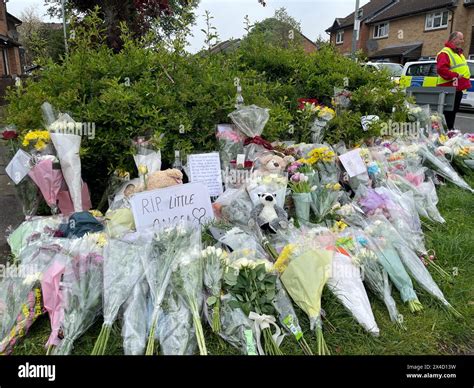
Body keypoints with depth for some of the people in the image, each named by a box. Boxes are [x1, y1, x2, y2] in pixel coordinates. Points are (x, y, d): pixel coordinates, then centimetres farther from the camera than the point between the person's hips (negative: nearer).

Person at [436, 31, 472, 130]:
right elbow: (441, 69, -27)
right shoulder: (444, 53, -13)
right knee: (448, 112, -5)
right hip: (449, 88, -10)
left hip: (458, 88, 10)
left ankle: (450, 129, 23)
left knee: (454, 110, 15)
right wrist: (455, 75, -26)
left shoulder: (459, 52, 19)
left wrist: (466, 81, 15)